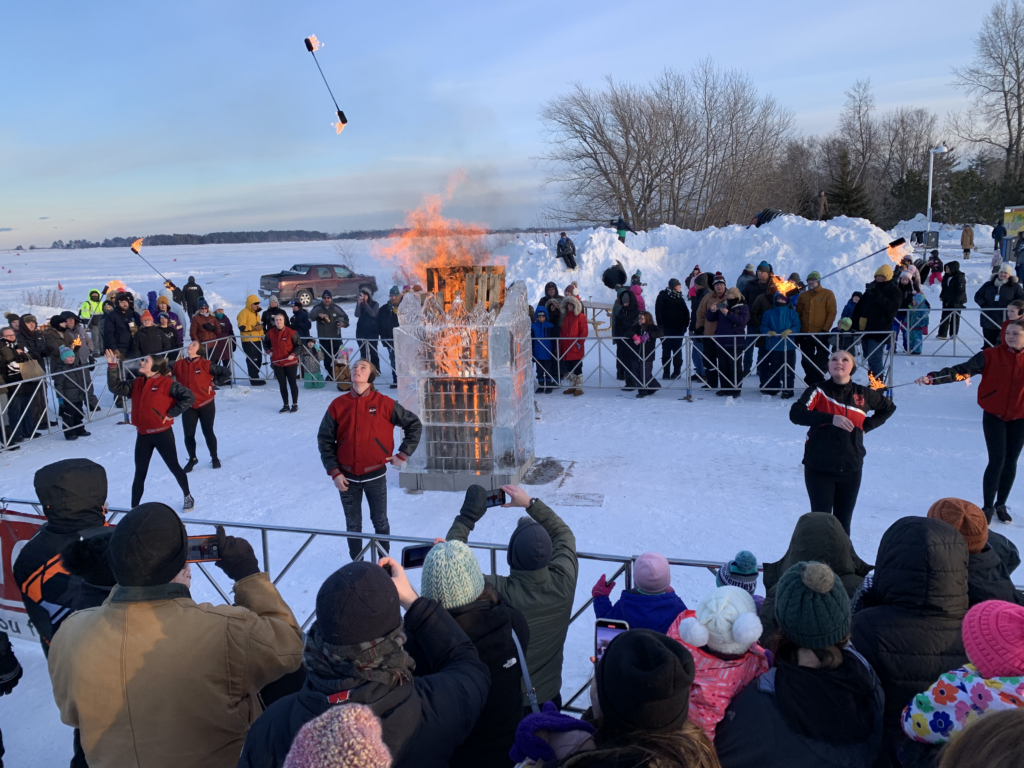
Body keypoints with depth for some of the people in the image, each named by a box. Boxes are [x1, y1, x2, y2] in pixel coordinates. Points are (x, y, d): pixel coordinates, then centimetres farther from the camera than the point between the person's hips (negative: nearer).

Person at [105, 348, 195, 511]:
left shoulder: (166, 383, -13)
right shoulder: (137, 383, 7)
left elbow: (189, 397, -18)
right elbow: (116, 387, 3)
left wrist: (171, 413, -16)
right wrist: (112, 367, -6)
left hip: (162, 434, -6)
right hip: (143, 435, 6)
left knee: (174, 467, 8)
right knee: (140, 473, 10)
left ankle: (188, 497, 28)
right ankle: (134, 508, 16)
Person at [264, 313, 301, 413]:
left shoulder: (291, 332, -12)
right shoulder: (270, 333, -1)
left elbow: (298, 345, -4)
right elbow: (265, 343, 19)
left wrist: (293, 354, -16)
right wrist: (269, 351, 4)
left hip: (290, 362, -4)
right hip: (277, 363, 4)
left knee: (293, 383, 6)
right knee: (282, 385, 10)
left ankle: (295, 404, 18)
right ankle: (286, 405, 20)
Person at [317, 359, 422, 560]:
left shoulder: (384, 403, -9)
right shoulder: (338, 405, -4)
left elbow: (414, 425, 0)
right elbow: (325, 440, 1)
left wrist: (403, 454, -3)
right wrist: (334, 472, -5)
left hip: (375, 476, -1)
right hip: (347, 477, 1)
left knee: (380, 522, 13)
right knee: (353, 525, 14)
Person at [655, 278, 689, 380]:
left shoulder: (680, 298, 13)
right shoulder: (663, 296, -1)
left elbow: (685, 312, 12)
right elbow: (658, 311, -6)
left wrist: (685, 324, -1)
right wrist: (661, 325, -14)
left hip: (678, 329, 4)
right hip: (666, 328, -4)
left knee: (677, 350, 4)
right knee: (666, 350, 0)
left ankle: (677, 371, 7)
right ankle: (666, 372, 4)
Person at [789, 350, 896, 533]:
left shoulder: (863, 394, 3)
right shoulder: (818, 391, -6)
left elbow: (889, 407, 22)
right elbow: (795, 413, -22)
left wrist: (867, 426, 8)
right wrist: (830, 418, -30)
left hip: (851, 469, 3)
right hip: (819, 468, -3)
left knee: (843, 522, 12)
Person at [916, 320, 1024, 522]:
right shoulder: (991, 355, -11)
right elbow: (961, 371, -20)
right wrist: (932, 377, -32)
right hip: (994, 416, -3)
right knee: (997, 461, -5)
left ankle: (1001, 505, 27)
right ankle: (988, 506, 11)